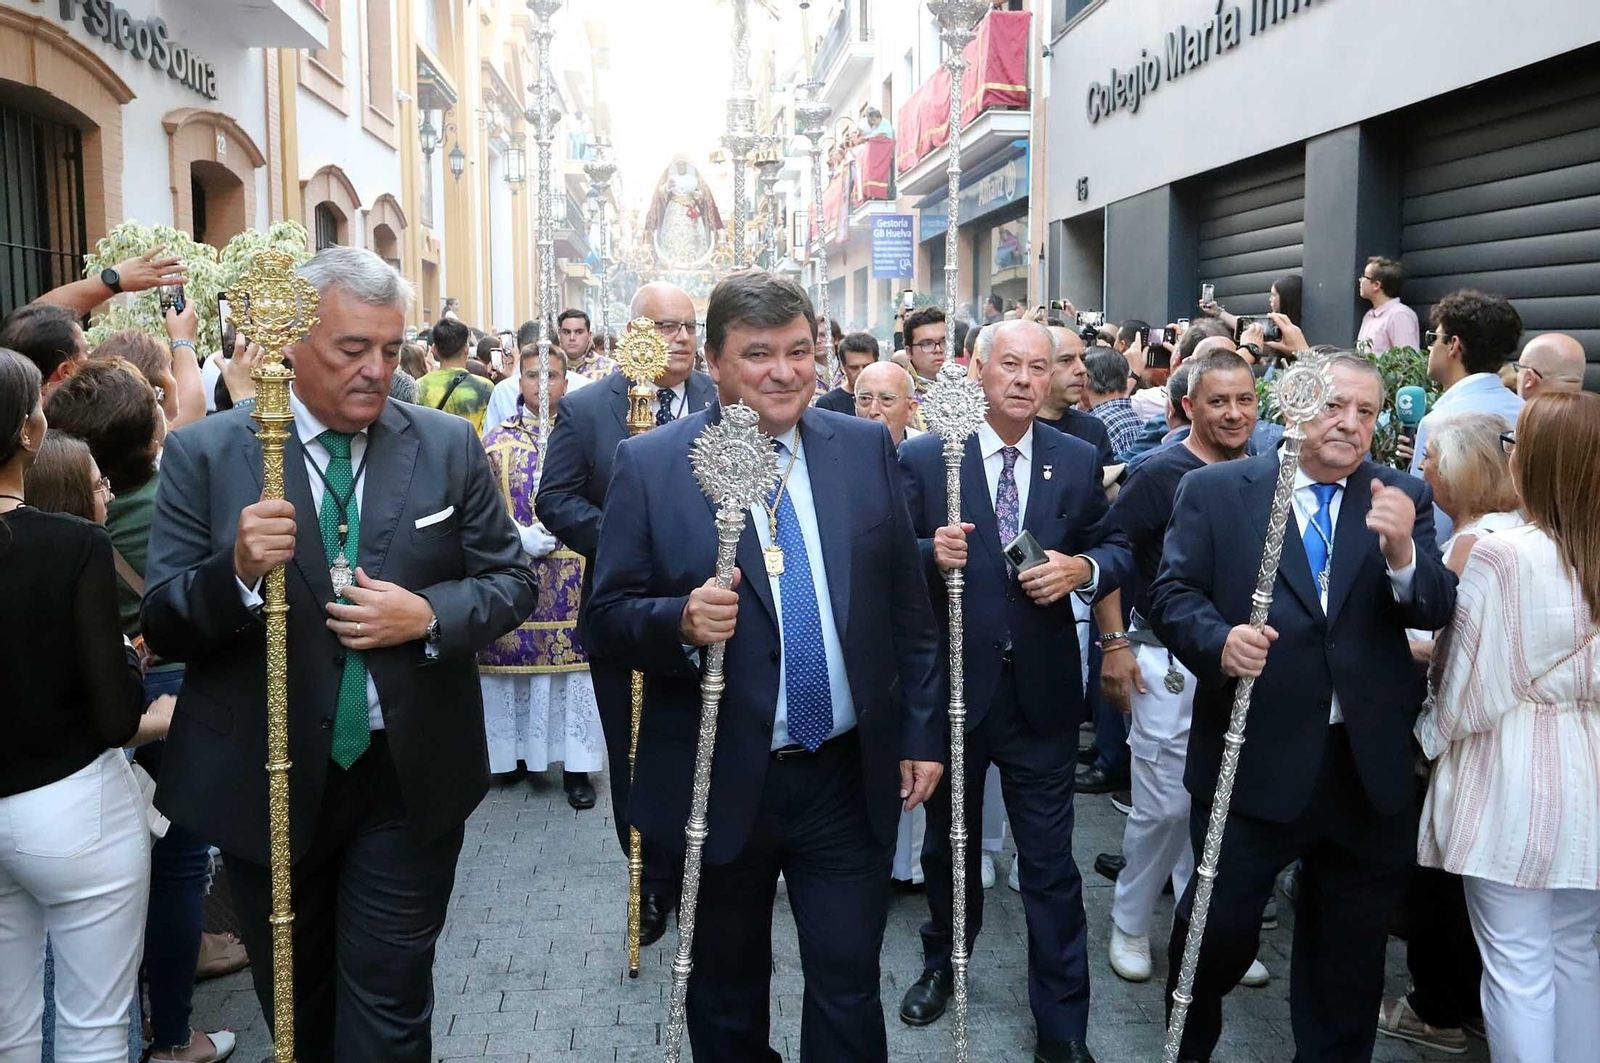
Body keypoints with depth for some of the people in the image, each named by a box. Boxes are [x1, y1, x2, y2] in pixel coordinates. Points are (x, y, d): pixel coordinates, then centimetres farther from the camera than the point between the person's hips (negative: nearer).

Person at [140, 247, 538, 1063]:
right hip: (265, 780, 1)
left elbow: (511, 580, 1)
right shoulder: (204, 454, -6)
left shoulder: (449, 446, -2)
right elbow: (161, 625, -8)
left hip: (411, 778, 0)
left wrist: (428, 615, -18)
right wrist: (238, 570, -29)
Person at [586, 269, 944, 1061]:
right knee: (727, 997, 18)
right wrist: (681, 621, -26)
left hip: (850, 780, 2)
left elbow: (906, 604, 5)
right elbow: (609, 614, -5)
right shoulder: (650, 464, -7)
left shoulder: (865, 448, 1)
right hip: (720, 784, -1)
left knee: (849, 987, 10)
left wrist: (922, 731, 5)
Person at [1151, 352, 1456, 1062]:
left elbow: (1436, 612, -6)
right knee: (1220, 925, 8)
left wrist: (1401, 550, -26)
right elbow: (1173, 593, -5)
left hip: (1371, 766, 3)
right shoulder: (1214, 490, -3)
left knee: (1352, 949, 18)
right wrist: (1219, 641, -24)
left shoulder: (1404, 499, 3)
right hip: (1254, 759, -2)